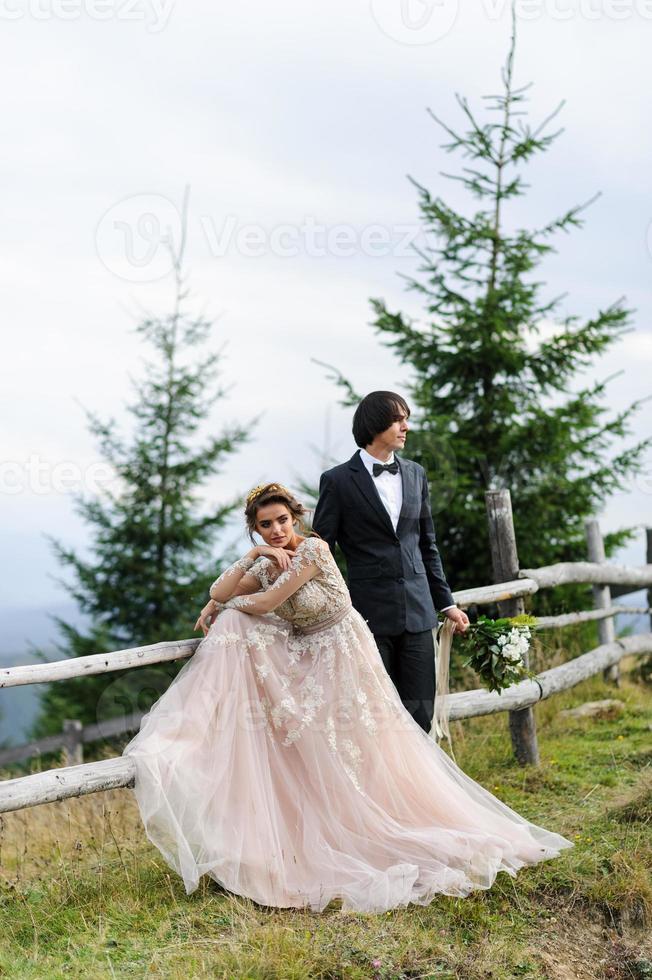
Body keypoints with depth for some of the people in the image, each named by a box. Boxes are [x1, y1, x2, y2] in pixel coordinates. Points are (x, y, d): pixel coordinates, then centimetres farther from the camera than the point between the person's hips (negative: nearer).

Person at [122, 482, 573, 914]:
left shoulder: (314, 549, -22)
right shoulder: (266, 563, 2)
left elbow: (266, 603, -22)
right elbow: (219, 594, -2)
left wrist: (224, 607, -5)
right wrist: (251, 556, -16)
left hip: (343, 660, -8)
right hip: (304, 664, 8)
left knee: (360, 755, -2)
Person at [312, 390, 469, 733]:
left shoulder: (416, 475, 12)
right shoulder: (338, 480, -3)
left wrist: (447, 602, 17)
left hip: (417, 611, 4)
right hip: (369, 614, -4)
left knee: (420, 714, 4)